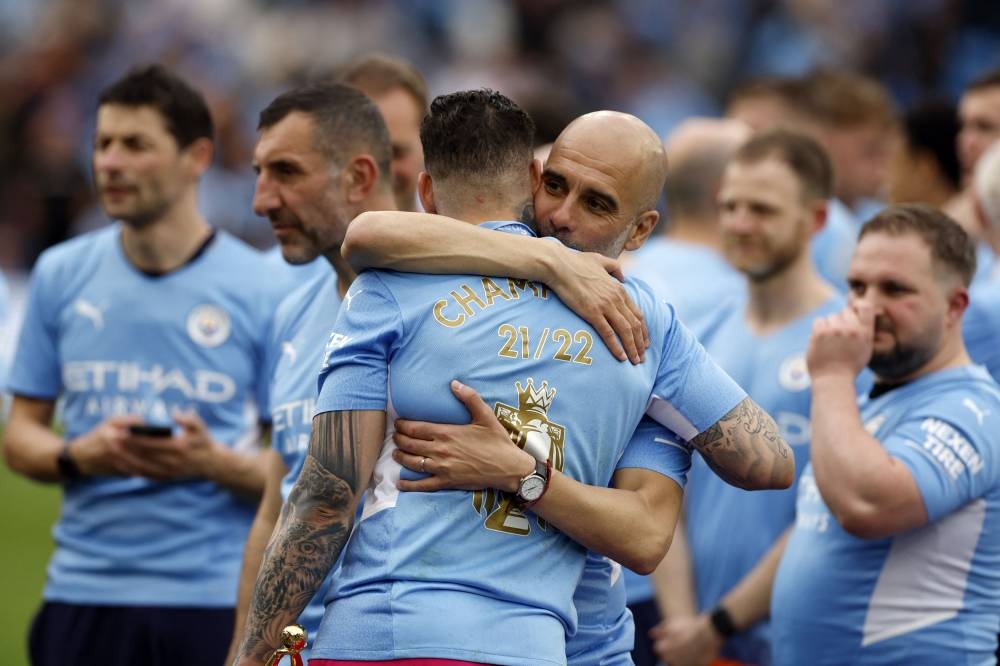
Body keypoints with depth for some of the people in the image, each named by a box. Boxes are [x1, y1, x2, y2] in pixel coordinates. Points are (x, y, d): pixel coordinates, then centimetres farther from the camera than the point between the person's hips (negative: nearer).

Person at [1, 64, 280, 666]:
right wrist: (80, 456, -10)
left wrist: (216, 463, -18)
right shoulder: (60, 274, 7)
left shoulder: (265, 289, -2)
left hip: (216, 598, -2)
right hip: (84, 593, 2)